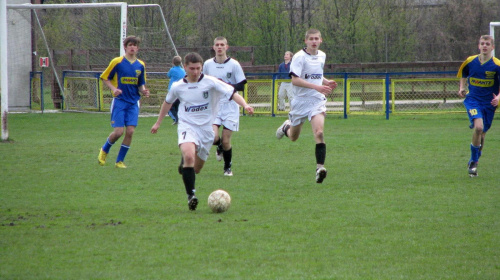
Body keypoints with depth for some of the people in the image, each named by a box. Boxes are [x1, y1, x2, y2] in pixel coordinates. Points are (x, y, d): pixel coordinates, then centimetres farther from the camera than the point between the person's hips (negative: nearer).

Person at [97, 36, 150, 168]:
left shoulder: (140, 65, 7)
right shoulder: (117, 62, -5)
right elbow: (105, 78, 2)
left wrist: (143, 91, -6)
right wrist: (114, 89, -14)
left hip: (133, 103, 4)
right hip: (119, 101, -4)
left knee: (130, 131, -7)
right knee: (119, 131, -10)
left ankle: (120, 161, 7)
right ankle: (104, 150, 20)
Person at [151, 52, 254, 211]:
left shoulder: (210, 82, -6)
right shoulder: (178, 87, 1)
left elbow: (232, 93, -13)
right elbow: (168, 102, 21)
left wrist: (244, 105, -31)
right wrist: (158, 123, 29)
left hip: (206, 129, 1)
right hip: (187, 126, -1)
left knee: (196, 168, 11)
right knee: (189, 156, -31)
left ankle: (184, 165, 49)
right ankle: (190, 195, -26)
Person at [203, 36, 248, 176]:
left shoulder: (234, 65, -5)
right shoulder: (208, 64, 5)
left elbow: (241, 86, -6)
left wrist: (225, 85, -18)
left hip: (230, 107, -2)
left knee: (226, 141, -4)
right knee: (213, 137, -17)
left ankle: (228, 167, 19)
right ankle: (220, 147, 21)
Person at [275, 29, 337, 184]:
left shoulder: (322, 56, 8)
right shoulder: (299, 57, -13)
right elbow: (295, 80, -22)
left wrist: (326, 82, 6)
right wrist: (317, 87, -29)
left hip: (317, 101, 2)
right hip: (300, 100, -2)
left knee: (319, 133, -20)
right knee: (294, 137, 15)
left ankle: (320, 167, -24)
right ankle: (286, 127, 52)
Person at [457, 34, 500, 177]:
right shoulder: (470, 61, -2)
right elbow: (463, 76, 18)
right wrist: (462, 88, 1)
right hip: (473, 100, -1)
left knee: (482, 133, 10)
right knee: (478, 127, -24)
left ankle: (474, 162, 35)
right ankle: (473, 161, -10)